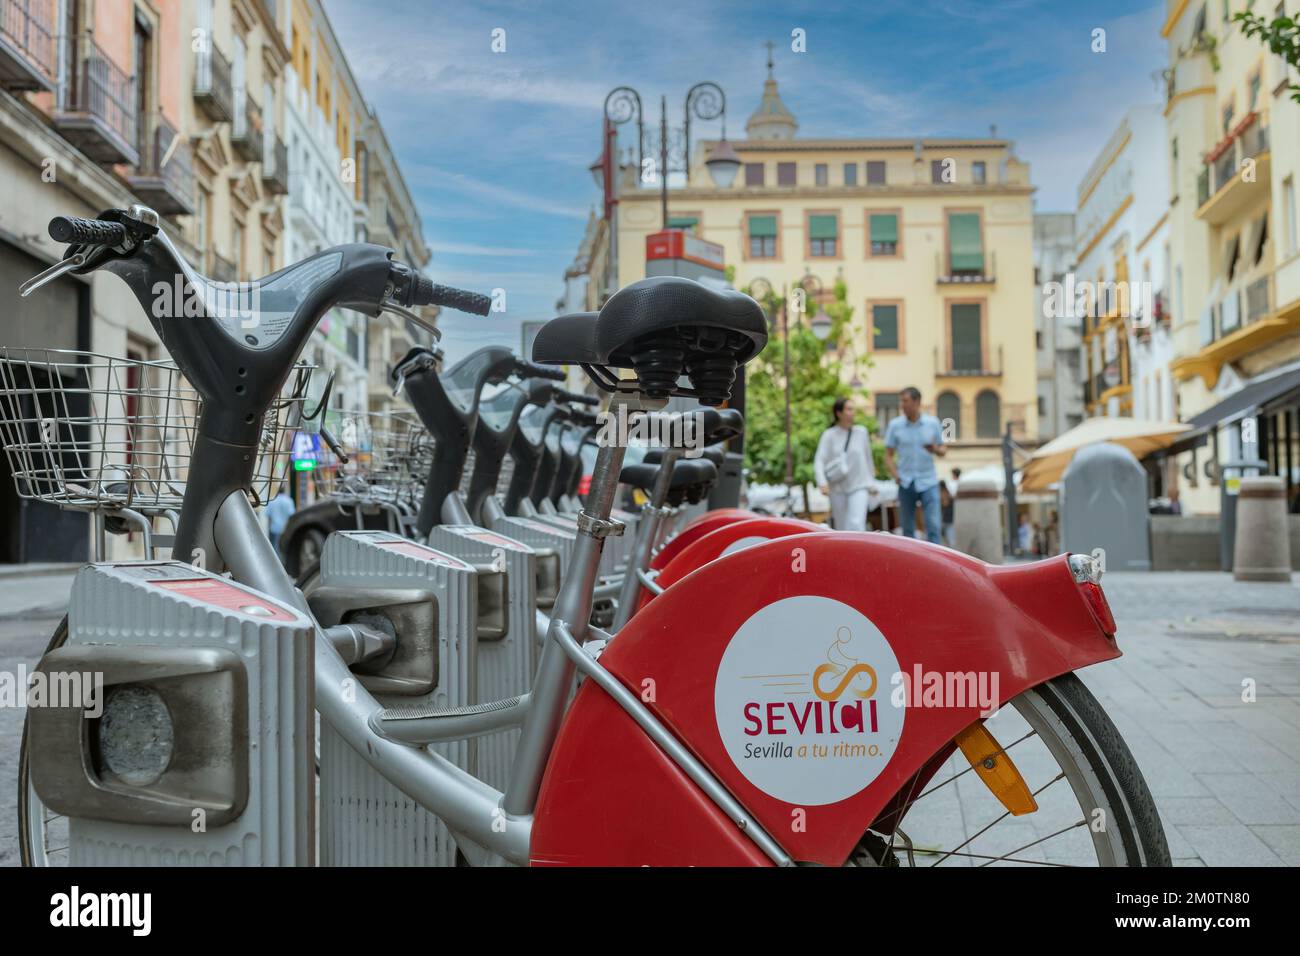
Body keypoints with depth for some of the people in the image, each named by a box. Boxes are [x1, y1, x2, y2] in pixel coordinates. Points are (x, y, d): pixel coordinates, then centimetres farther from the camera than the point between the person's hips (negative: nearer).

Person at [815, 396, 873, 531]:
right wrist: (822, 483, -25)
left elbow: (867, 457, 11)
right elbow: (819, 461, -11)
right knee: (841, 528, 10)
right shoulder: (829, 435, -5)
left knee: (856, 524, -16)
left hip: (858, 486, 0)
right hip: (837, 487, 0)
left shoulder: (861, 432, 0)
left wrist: (870, 478, 16)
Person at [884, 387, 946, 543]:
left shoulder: (933, 423, 3)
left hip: (928, 482, -1)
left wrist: (936, 449, -12)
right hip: (906, 483, 1)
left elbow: (943, 450, 11)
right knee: (907, 528, 7)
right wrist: (895, 475, -10)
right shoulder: (895, 425, 2)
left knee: (933, 524, -10)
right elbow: (888, 455, 5)